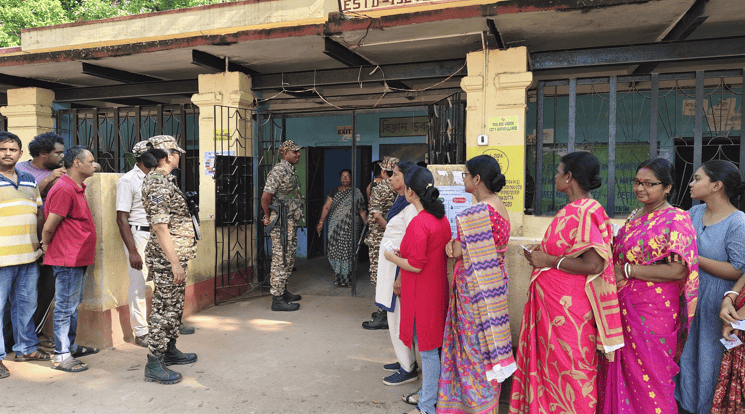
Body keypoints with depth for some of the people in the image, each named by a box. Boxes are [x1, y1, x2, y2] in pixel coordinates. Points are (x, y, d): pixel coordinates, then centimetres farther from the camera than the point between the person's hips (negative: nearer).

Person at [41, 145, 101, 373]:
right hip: (68, 259, -10)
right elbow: (49, 227, -17)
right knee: (65, 307, -1)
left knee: (74, 305, 18)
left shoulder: (76, 188, 14)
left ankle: (70, 346, 31)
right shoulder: (64, 190, -19)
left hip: (78, 258, 10)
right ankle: (61, 356, 8)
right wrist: (47, 246, -1)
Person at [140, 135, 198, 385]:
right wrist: (175, 261, -23)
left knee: (174, 306, 18)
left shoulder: (164, 180, 15)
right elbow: (160, 226, -23)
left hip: (175, 254, 10)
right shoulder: (158, 183, -18)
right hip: (167, 257, -10)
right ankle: (154, 365, 6)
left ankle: (170, 350, 32)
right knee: (164, 308, -3)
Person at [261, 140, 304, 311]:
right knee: (280, 259, -6)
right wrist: (268, 217, -11)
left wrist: (295, 218, 17)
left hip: (291, 222, 10)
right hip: (281, 222, -10)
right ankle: (277, 299, 0)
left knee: (289, 259, 16)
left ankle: (283, 291, 28)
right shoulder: (278, 171, -15)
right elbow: (266, 196, -21)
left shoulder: (291, 171, 16)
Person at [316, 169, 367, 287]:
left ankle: (345, 276, 7)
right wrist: (321, 222, -1)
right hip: (335, 227, 2)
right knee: (335, 250, -2)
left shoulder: (356, 193, 7)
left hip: (350, 226, -1)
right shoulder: (334, 191, 12)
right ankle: (337, 273, 13)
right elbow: (326, 207, 7)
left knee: (347, 250, -3)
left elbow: (362, 211, 6)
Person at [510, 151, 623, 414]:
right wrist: (543, 252, 9)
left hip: (568, 308, -10)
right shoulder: (574, 210, 12)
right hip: (554, 302, 10)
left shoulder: (583, 212, -19)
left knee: (567, 369, 4)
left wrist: (549, 261, -17)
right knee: (553, 364, 17)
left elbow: (593, 264, -27)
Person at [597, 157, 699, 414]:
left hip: (653, 313, -7)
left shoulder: (676, 220, -10)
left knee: (648, 376, 4)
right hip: (622, 307, 7)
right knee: (618, 371, 13)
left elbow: (678, 270, -21)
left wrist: (627, 271, -18)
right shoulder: (634, 216, 12)